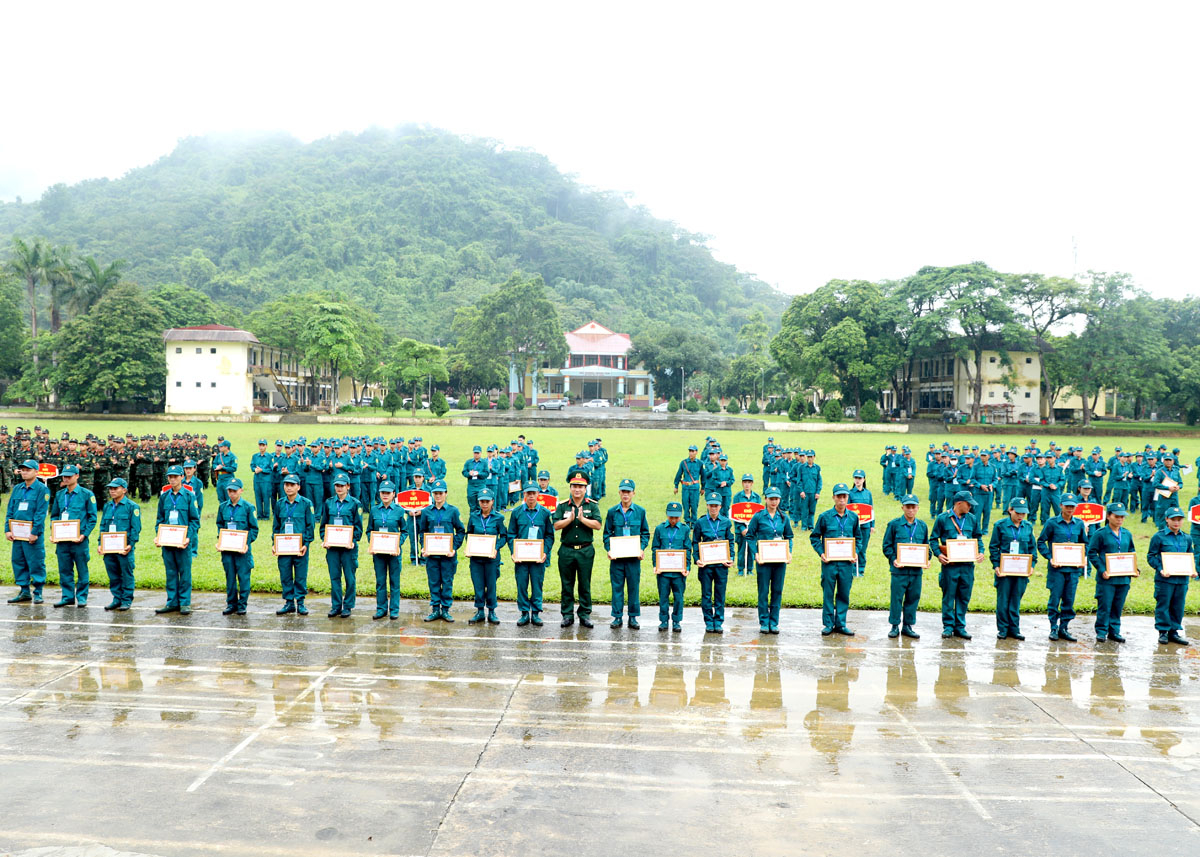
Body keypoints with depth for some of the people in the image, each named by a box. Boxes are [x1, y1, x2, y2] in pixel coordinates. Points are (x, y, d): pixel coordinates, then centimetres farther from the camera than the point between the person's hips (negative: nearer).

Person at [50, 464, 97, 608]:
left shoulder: (87, 494, -1)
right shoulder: (59, 495, 12)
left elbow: (92, 517, -2)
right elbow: (54, 515, 19)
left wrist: (84, 534, -12)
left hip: (79, 539, -4)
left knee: (82, 569, 2)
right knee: (64, 569, 7)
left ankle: (81, 597, 10)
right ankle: (67, 596, 17)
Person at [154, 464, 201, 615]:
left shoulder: (189, 496, -2)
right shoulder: (164, 496, 9)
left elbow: (195, 520, -2)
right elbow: (159, 519, 14)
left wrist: (188, 537, -14)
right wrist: (157, 536, -1)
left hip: (183, 541, -3)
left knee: (185, 571, 1)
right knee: (170, 572, 9)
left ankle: (185, 603, 9)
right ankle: (172, 602, 16)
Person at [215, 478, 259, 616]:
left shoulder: (248, 507, -4)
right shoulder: (222, 507, 7)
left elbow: (254, 528, -1)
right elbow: (219, 525, 17)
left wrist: (247, 543, -12)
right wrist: (220, 541, 3)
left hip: (242, 548, -3)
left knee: (243, 577, 0)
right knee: (230, 577, 9)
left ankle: (242, 605, 9)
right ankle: (231, 603, 19)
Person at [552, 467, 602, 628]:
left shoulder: (592, 505, 3)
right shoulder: (562, 505, 4)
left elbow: (598, 525, -9)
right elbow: (556, 525, -5)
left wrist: (582, 518, -17)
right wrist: (570, 519, -18)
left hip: (586, 550, -1)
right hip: (566, 550, 1)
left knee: (585, 584, 5)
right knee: (567, 584, 7)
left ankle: (585, 614, 15)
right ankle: (567, 615, 15)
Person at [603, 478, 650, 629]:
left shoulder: (640, 511, 5)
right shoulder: (612, 512, 5)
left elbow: (645, 533, 10)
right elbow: (607, 533, 9)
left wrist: (642, 549, -5)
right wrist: (608, 549, -5)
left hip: (634, 556, 0)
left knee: (634, 587, 4)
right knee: (617, 587, 4)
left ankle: (633, 617, 14)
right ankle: (617, 617, 13)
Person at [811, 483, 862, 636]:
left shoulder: (853, 517, 6)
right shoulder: (824, 517, -2)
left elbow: (858, 537, 18)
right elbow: (814, 537, 4)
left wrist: (856, 552, 3)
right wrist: (821, 553, -8)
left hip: (847, 562, 2)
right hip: (829, 561, -2)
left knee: (844, 594, 8)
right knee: (828, 594, 2)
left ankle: (840, 624, 18)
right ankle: (828, 624, 13)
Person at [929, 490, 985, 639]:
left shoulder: (972, 519, 9)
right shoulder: (943, 518, -1)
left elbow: (978, 538, 20)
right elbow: (933, 539, 3)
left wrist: (980, 552, 4)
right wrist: (938, 554, -11)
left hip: (968, 565, 3)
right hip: (950, 564, -3)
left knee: (964, 597, 7)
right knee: (948, 596, 2)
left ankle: (960, 626, 17)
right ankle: (948, 626, 12)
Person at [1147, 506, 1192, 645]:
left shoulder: (1187, 538, 11)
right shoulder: (1159, 537, -3)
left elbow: (1192, 557, 20)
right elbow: (1151, 556, -2)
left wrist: (1193, 569, 1)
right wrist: (1160, 569, -15)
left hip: (1182, 579, 4)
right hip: (1165, 578, -4)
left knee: (1178, 607, 9)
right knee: (1163, 605, 0)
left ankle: (1174, 631, 21)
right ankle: (1163, 631, 10)